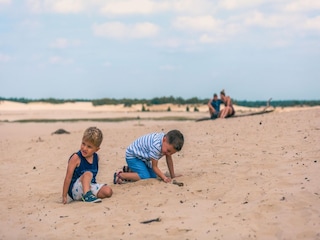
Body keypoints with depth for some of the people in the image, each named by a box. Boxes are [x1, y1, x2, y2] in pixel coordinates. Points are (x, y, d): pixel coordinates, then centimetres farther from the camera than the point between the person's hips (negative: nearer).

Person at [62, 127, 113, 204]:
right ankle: (87, 194, -38)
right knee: (88, 173, -31)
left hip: (90, 186, 6)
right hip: (76, 190, -6)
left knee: (108, 191, -16)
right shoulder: (76, 158, -15)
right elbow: (68, 178, -14)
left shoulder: (96, 157, 3)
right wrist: (64, 196, -15)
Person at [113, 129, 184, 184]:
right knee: (145, 177, -24)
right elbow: (154, 166, -26)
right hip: (132, 156, -9)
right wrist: (164, 178, -34)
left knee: (153, 176, 6)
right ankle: (120, 175, -11)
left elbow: (169, 159, 2)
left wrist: (172, 175, 5)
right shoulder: (156, 145, -38)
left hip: (143, 157, 9)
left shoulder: (169, 142, -13)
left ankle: (130, 171, 22)